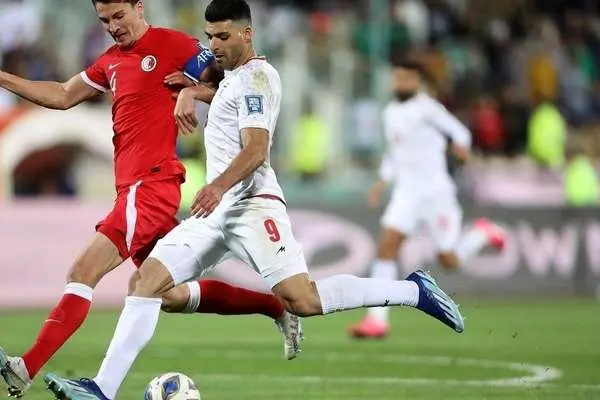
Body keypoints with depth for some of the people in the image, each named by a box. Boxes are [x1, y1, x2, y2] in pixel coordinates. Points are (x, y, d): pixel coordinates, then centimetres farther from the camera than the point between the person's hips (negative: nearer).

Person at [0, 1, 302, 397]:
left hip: (151, 183, -9)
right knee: (171, 296, 13)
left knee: (83, 272, -17)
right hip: (132, 187, 9)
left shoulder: (174, 45, -4)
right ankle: (276, 307, 23)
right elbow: (63, 96, 27)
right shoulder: (111, 61, 19)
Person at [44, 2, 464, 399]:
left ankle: (414, 290, -7)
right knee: (145, 280, -4)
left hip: (251, 204, -9)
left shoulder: (256, 76, -7)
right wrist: (189, 91, 27)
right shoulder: (233, 76, 22)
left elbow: (256, 149, -19)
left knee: (304, 301, -21)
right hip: (217, 209, 10)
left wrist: (219, 186, -36)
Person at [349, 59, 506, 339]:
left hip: (435, 192, -6)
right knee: (386, 245, -13)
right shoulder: (390, 113, 13)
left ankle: (483, 233, 33)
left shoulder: (426, 108, -9)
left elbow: (459, 131, -10)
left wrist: (460, 146, -30)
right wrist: (382, 182, 16)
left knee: (449, 261, 1)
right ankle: (377, 320, -15)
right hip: (406, 193, 6)